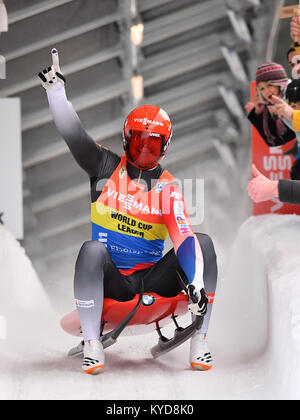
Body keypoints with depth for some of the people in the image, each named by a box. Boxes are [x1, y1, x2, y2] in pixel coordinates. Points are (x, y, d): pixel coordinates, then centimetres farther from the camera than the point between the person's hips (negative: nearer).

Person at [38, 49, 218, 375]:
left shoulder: (168, 189, 0)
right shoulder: (106, 167, 4)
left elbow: (184, 239, -14)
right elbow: (73, 135, -8)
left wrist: (197, 282, -30)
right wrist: (56, 91, -21)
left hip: (153, 278, 1)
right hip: (111, 280, -1)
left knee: (203, 243, -19)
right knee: (92, 250, -33)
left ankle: (199, 343, -21)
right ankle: (92, 345, -33)